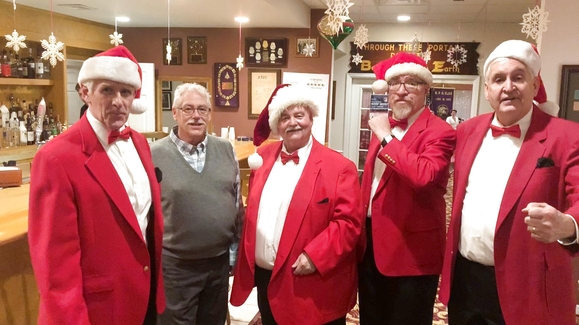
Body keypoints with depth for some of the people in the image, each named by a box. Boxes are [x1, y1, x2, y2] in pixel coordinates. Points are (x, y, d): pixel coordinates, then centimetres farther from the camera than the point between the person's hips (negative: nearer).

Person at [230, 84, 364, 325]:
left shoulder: (338, 166, -11)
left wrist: (315, 256, -21)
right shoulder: (264, 157, 6)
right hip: (263, 277, 5)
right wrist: (247, 258, 10)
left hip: (312, 285, -5)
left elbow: (349, 222, -13)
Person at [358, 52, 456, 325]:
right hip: (371, 243, 8)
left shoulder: (439, 132, -15)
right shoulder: (383, 126, 10)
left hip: (411, 250, -7)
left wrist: (386, 138, -25)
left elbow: (424, 175, -35)